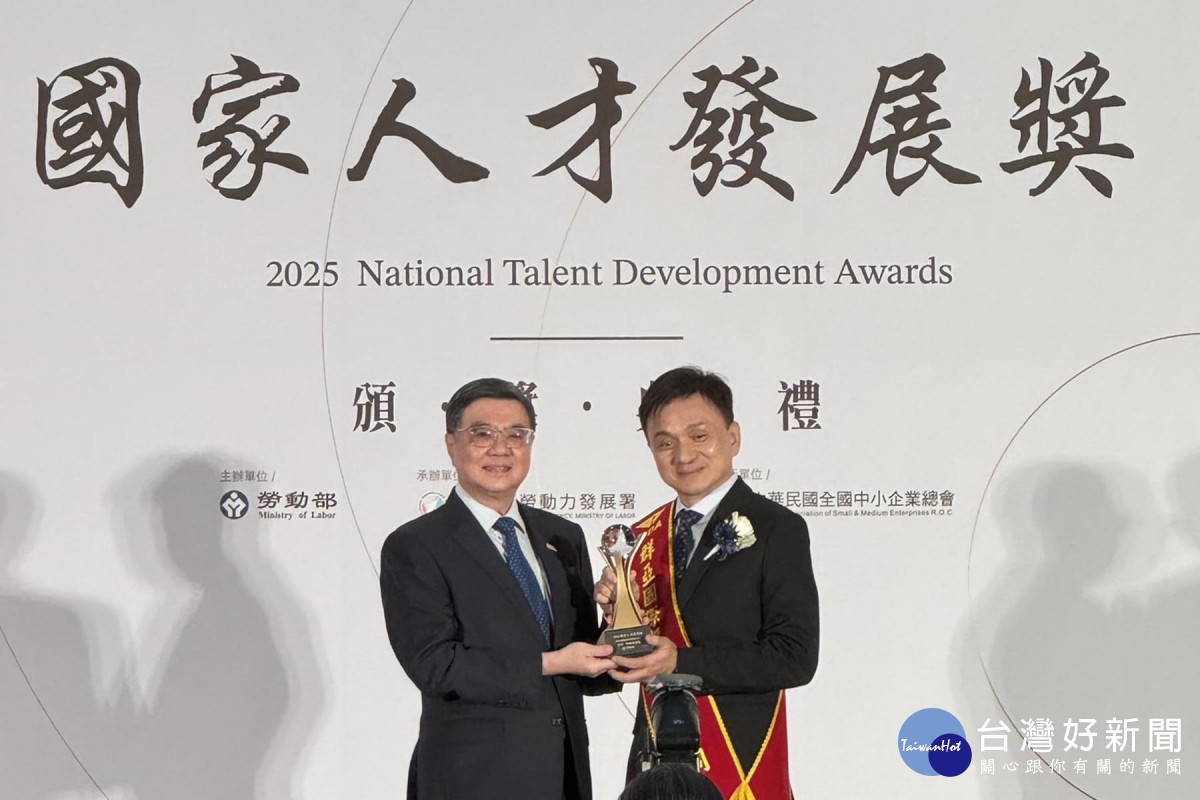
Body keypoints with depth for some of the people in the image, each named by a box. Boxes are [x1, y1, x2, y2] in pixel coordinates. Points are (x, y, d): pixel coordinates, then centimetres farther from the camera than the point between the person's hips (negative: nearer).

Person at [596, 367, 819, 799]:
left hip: (740, 763, -4)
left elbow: (795, 657, -13)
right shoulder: (643, 537, 11)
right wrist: (614, 614, -8)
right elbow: (626, 665, 12)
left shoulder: (777, 529, -6)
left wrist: (682, 663, -19)